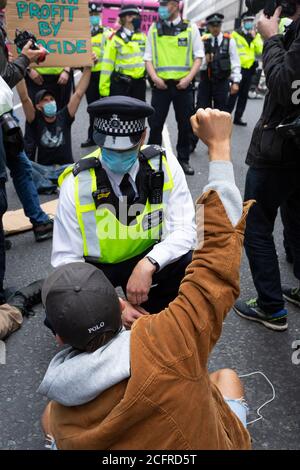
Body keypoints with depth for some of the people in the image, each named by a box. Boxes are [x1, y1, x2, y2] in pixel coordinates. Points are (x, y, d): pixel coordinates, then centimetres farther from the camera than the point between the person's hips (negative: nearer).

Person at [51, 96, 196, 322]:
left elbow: (184, 229, -19)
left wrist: (148, 264, -37)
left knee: (186, 261, -28)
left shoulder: (163, 164, -16)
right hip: (96, 268, -1)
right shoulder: (77, 183, -20)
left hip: (148, 258, 1)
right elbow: (66, 258, -17)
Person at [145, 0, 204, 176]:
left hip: (183, 84, 0)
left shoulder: (191, 28, 3)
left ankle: (183, 159, 19)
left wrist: (189, 78, -11)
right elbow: (148, 58, 7)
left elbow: (198, 56, 3)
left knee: (185, 125, 6)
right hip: (161, 84, 1)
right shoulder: (154, 29, 7)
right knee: (155, 124, 1)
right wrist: (154, 77, -10)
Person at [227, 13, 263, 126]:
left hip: (249, 68, 6)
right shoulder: (235, 34, -5)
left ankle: (238, 117, 17)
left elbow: (260, 51, 0)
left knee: (244, 95, 9)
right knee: (234, 94, -10)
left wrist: (255, 38, -8)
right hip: (238, 68, -6)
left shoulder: (257, 35, 11)